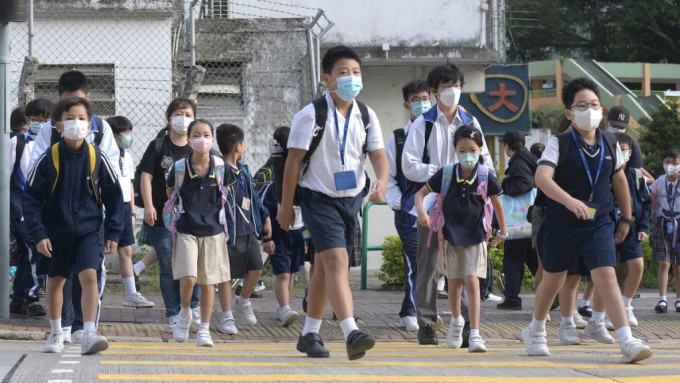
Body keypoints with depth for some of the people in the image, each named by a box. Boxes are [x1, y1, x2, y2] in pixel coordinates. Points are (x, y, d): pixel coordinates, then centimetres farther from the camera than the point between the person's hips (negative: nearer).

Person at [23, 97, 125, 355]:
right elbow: (31, 198, -4)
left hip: (88, 231, -1)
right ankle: (56, 333, 31)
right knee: (55, 281, 13)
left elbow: (114, 196, 3)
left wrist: (114, 233, 0)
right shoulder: (48, 159, -8)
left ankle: (89, 334, -22)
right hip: (56, 232, 1)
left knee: (89, 277, -17)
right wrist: (38, 234, -10)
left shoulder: (97, 158, -5)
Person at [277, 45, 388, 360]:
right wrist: (286, 205, -5)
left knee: (324, 267, 14)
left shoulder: (366, 116, 3)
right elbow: (293, 160, -7)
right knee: (336, 260, -20)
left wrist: (381, 182, -22)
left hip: (352, 198, 6)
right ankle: (351, 333, -32)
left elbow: (378, 155, 0)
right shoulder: (311, 115, -11)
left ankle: (309, 334, 25)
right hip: (319, 198, -5)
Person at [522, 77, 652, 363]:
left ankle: (627, 342, -21)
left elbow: (619, 180, 16)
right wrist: (569, 200, -44)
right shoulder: (559, 144, -12)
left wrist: (626, 219, 21)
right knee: (553, 278, 15)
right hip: (560, 224, -1)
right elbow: (542, 177, -28)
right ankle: (536, 331, 39)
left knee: (606, 276, -14)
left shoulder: (610, 144, 1)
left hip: (599, 224, 1)